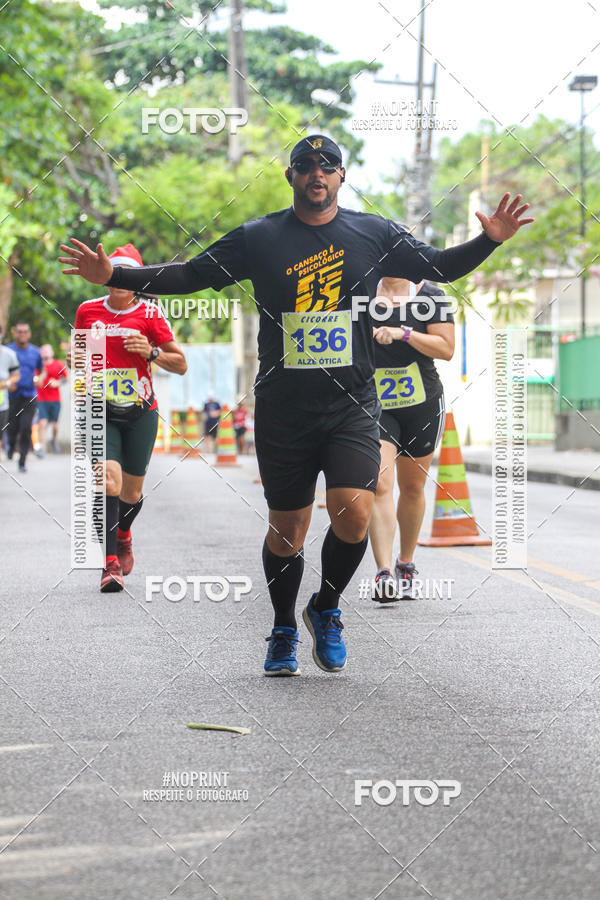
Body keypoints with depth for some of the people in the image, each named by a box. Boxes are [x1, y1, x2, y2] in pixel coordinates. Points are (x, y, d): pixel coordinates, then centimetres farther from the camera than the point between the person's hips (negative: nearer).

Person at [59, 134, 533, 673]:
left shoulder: (376, 234, 6)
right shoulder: (258, 239, 3)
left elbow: (437, 268, 16)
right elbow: (189, 275, 7)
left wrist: (490, 240, 2)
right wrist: (114, 276, -2)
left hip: (353, 404, 0)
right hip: (283, 407, 0)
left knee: (354, 515, -17)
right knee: (287, 528, 6)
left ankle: (326, 609, 11)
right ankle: (284, 631, 29)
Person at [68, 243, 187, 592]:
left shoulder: (149, 313, -3)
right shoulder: (88, 311, 4)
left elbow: (181, 364, 0)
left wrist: (151, 352, -18)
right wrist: (78, 361, -2)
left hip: (141, 413, 0)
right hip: (103, 413, 0)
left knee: (131, 493, 10)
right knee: (110, 483, -21)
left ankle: (123, 536, 44)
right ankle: (111, 563, -16)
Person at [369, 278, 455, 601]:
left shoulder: (429, 295, -1)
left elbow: (446, 348, -10)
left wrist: (403, 333, -20)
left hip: (423, 406, 1)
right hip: (375, 406, 0)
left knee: (412, 488, 12)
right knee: (379, 485, -17)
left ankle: (406, 565, 31)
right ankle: (384, 574, -23)